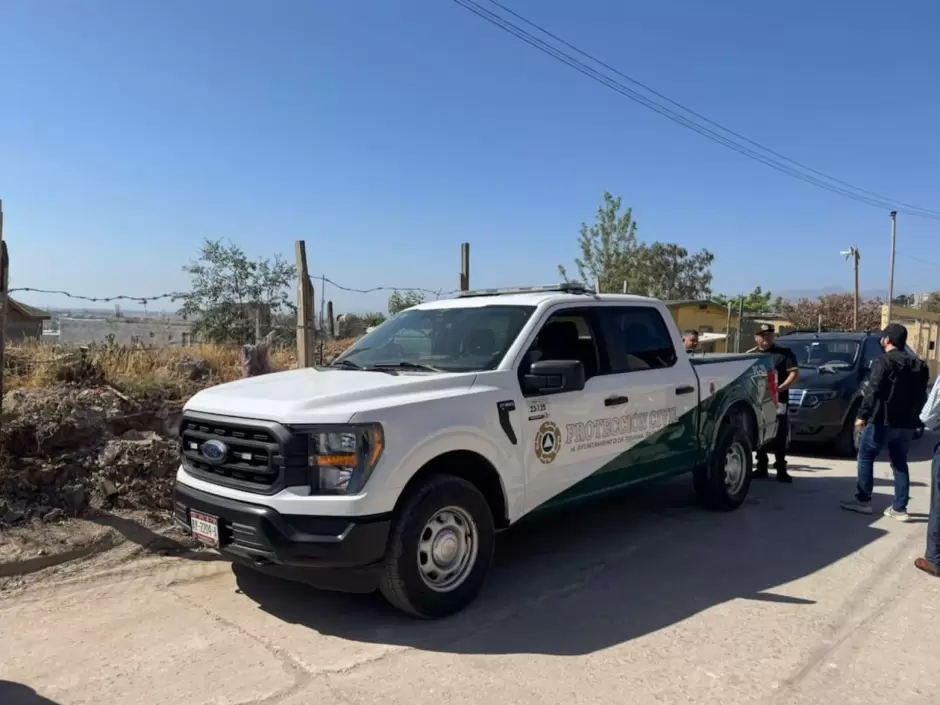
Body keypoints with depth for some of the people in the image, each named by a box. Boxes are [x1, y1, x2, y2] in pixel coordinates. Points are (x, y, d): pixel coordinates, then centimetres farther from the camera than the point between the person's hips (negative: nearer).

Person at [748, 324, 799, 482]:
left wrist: (781, 388, -15)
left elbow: (794, 373, -2)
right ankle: (761, 467, 18)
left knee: (780, 438, -3)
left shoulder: (784, 352, 5)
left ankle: (781, 469, 3)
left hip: (778, 400, -3)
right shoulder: (750, 355, 12)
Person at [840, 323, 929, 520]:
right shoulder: (918, 365, 14)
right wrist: (913, 416, 23)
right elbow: (921, 395, 17)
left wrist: (862, 415, -22)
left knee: (865, 458, 6)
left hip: (883, 421, -7)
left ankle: (863, 500, 7)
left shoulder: (884, 362, -10)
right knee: (900, 463, 12)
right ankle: (899, 508, 11)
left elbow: (872, 391, -20)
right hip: (906, 423, 7)